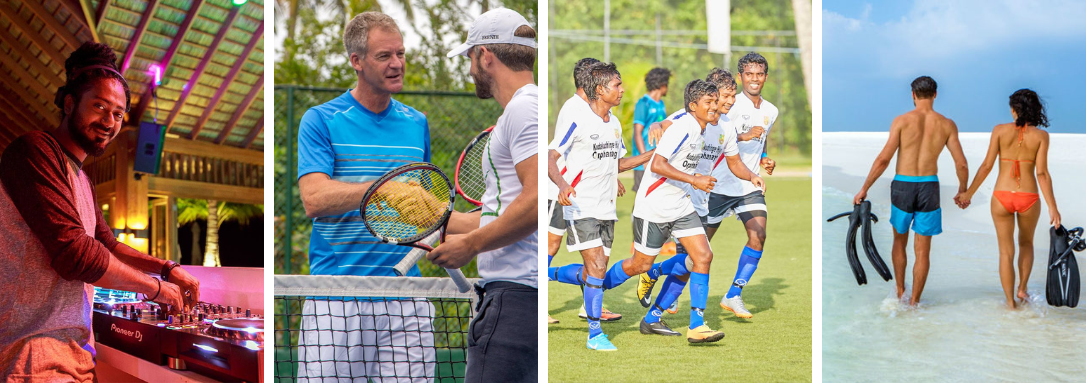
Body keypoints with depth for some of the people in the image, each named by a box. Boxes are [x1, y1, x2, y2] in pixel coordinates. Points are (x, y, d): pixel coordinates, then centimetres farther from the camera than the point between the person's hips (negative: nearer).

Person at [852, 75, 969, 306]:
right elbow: (961, 165, 0)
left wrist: (864, 189, -3)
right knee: (922, 250, 8)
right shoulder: (947, 125, 0)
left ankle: (900, 292, 25)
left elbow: (883, 159, -11)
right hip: (929, 187, 0)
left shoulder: (902, 121, -6)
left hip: (902, 185, 0)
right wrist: (962, 192, 17)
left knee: (900, 241, 22)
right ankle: (913, 303, 9)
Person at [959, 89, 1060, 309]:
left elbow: (987, 165, -4)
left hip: (1002, 197, 0)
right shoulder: (1040, 135, -4)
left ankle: (1010, 301, 15)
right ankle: (1022, 289, 25)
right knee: (1026, 243, 28)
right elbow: (1042, 174, -9)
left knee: (1006, 252, 12)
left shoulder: (1000, 130, -3)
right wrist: (1052, 207, -5)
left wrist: (968, 193, 5)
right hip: (1028, 198, 0)